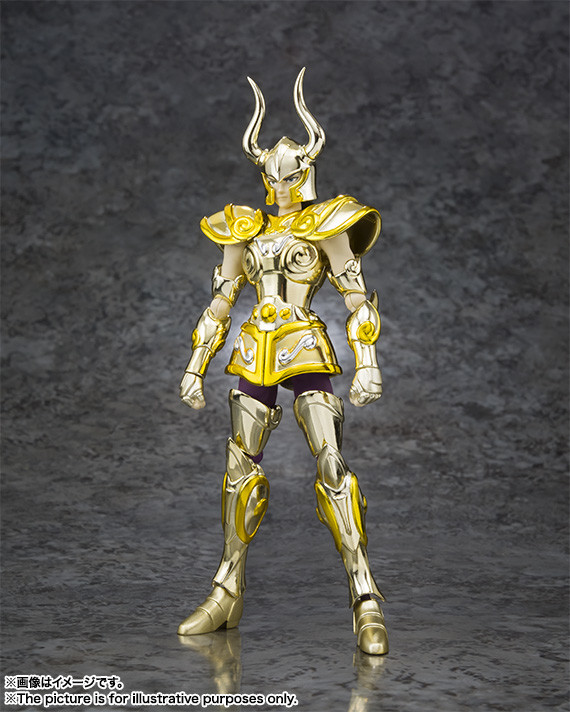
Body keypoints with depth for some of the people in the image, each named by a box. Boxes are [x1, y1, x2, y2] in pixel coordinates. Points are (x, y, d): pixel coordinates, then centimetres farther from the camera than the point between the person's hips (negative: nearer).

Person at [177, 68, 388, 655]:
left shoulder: (324, 226, 4)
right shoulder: (245, 230, 15)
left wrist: (366, 363, -12)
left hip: (306, 351, -4)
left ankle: (365, 598, -15)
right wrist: (196, 366, 13)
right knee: (240, 465, 6)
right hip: (254, 357, 5)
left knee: (331, 463, -15)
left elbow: (357, 299, -2)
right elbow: (219, 303, 18)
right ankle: (227, 594, 16)